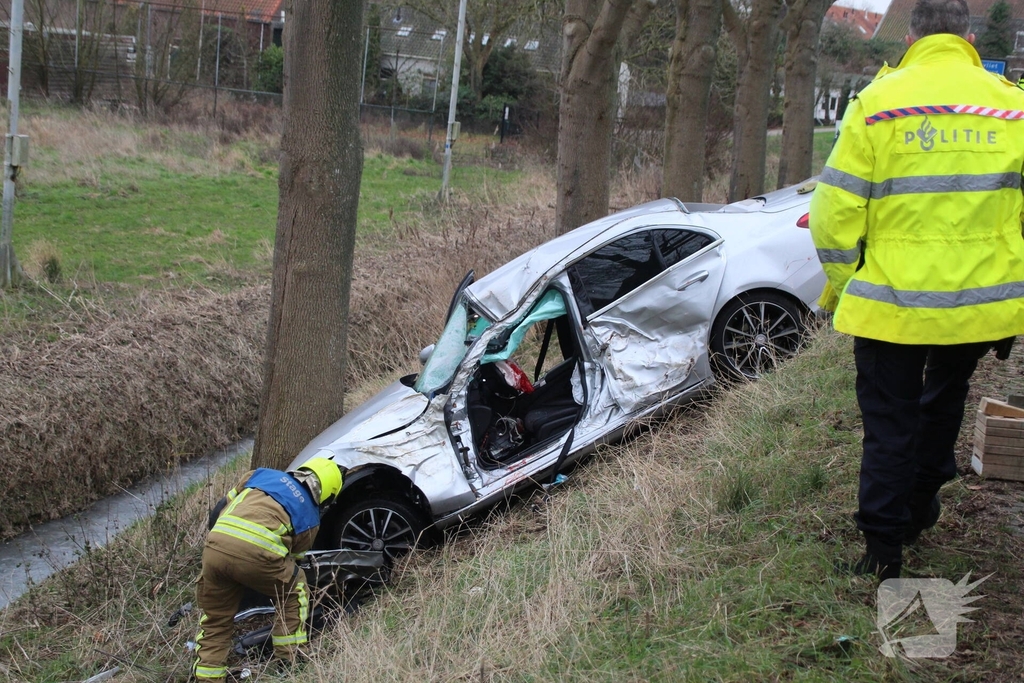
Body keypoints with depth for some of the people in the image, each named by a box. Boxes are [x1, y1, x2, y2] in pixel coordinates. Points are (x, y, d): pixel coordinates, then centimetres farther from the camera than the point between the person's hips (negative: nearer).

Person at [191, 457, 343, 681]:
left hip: (215, 547, 3)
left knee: (214, 618, 22)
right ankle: (289, 660, 28)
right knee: (294, 593, 26)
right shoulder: (309, 516, 22)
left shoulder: (261, 475, 29)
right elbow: (293, 557, 29)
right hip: (256, 554, -3)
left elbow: (218, 512, 29)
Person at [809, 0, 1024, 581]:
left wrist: (841, 282, 6)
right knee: (945, 401, 26)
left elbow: (836, 211, -8)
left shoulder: (877, 103, -7)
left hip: (893, 302, -2)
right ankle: (922, 503, 40)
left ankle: (884, 548, 6)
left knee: (890, 423, 8)